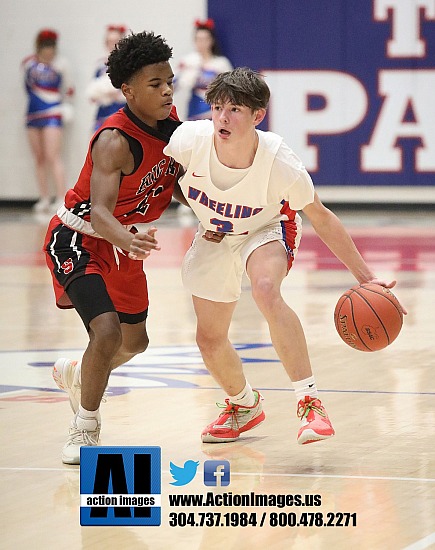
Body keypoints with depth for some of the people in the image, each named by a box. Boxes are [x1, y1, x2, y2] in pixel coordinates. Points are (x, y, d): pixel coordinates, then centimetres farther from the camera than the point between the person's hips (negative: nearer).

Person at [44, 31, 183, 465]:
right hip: (78, 238, -8)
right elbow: (99, 211, -42)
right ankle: (84, 430, -6)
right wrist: (125, 238, -64)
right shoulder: (115, 141, -32)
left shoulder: (170, 121, -9)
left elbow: (184, 175, 9)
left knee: (134, 341, 21)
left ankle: (75, 376, 52)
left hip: (123, 240, 8)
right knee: (107, 333, -25)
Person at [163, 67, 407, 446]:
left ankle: (310, 401, -30)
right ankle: (245, 405, 41)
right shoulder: (188, 140, -31)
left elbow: (322, 219, -18)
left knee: (265, 289, -36)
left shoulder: (281, 164, -34)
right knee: (210, 340, 8)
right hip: (215, 237, 4)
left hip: (267, 229, -4)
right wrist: (202, 216, -1)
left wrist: (365, 276, -18)